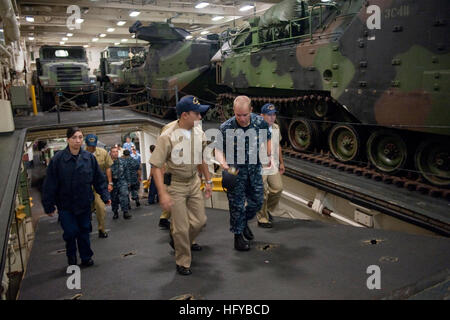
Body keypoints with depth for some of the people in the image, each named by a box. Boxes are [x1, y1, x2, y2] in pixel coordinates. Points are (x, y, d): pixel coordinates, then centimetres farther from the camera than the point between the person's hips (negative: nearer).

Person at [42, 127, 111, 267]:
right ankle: (71, 259, 25)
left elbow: (99, 179, 4)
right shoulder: (58, 159, -11)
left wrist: (105, 196, 0)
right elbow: (50, 185, -7)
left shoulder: (89, 158, -4)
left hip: (84, 203, 2)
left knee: (84, 231, 11)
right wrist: (48, 206, -5)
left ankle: (86, 258, 28)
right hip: (65, 205, -2)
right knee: (71, 232, -2)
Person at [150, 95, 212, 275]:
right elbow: (156, 166, -20)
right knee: (181, 228, 1)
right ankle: (183, 262, 24)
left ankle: (177, 241, 37)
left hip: (194, 182, 6)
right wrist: (162, 193, -27)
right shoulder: (167, 136, -21)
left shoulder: (199, 132, -1)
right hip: (175, 185, -6)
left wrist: (208, 181, 15)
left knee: (199, 221, 9)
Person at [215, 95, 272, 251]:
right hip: (235, 170, -4)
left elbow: (268, 138, 11)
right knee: (237, 204, 3)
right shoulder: (226, 127, -18)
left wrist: (268, 155, 5)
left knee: (257, 201, 13)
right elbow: (219, 148, -10)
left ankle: (244, 221, 42)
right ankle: (238, 235, 22)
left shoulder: (260, 122, -9)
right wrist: (222, 162, -28)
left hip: (254, 168, 4)